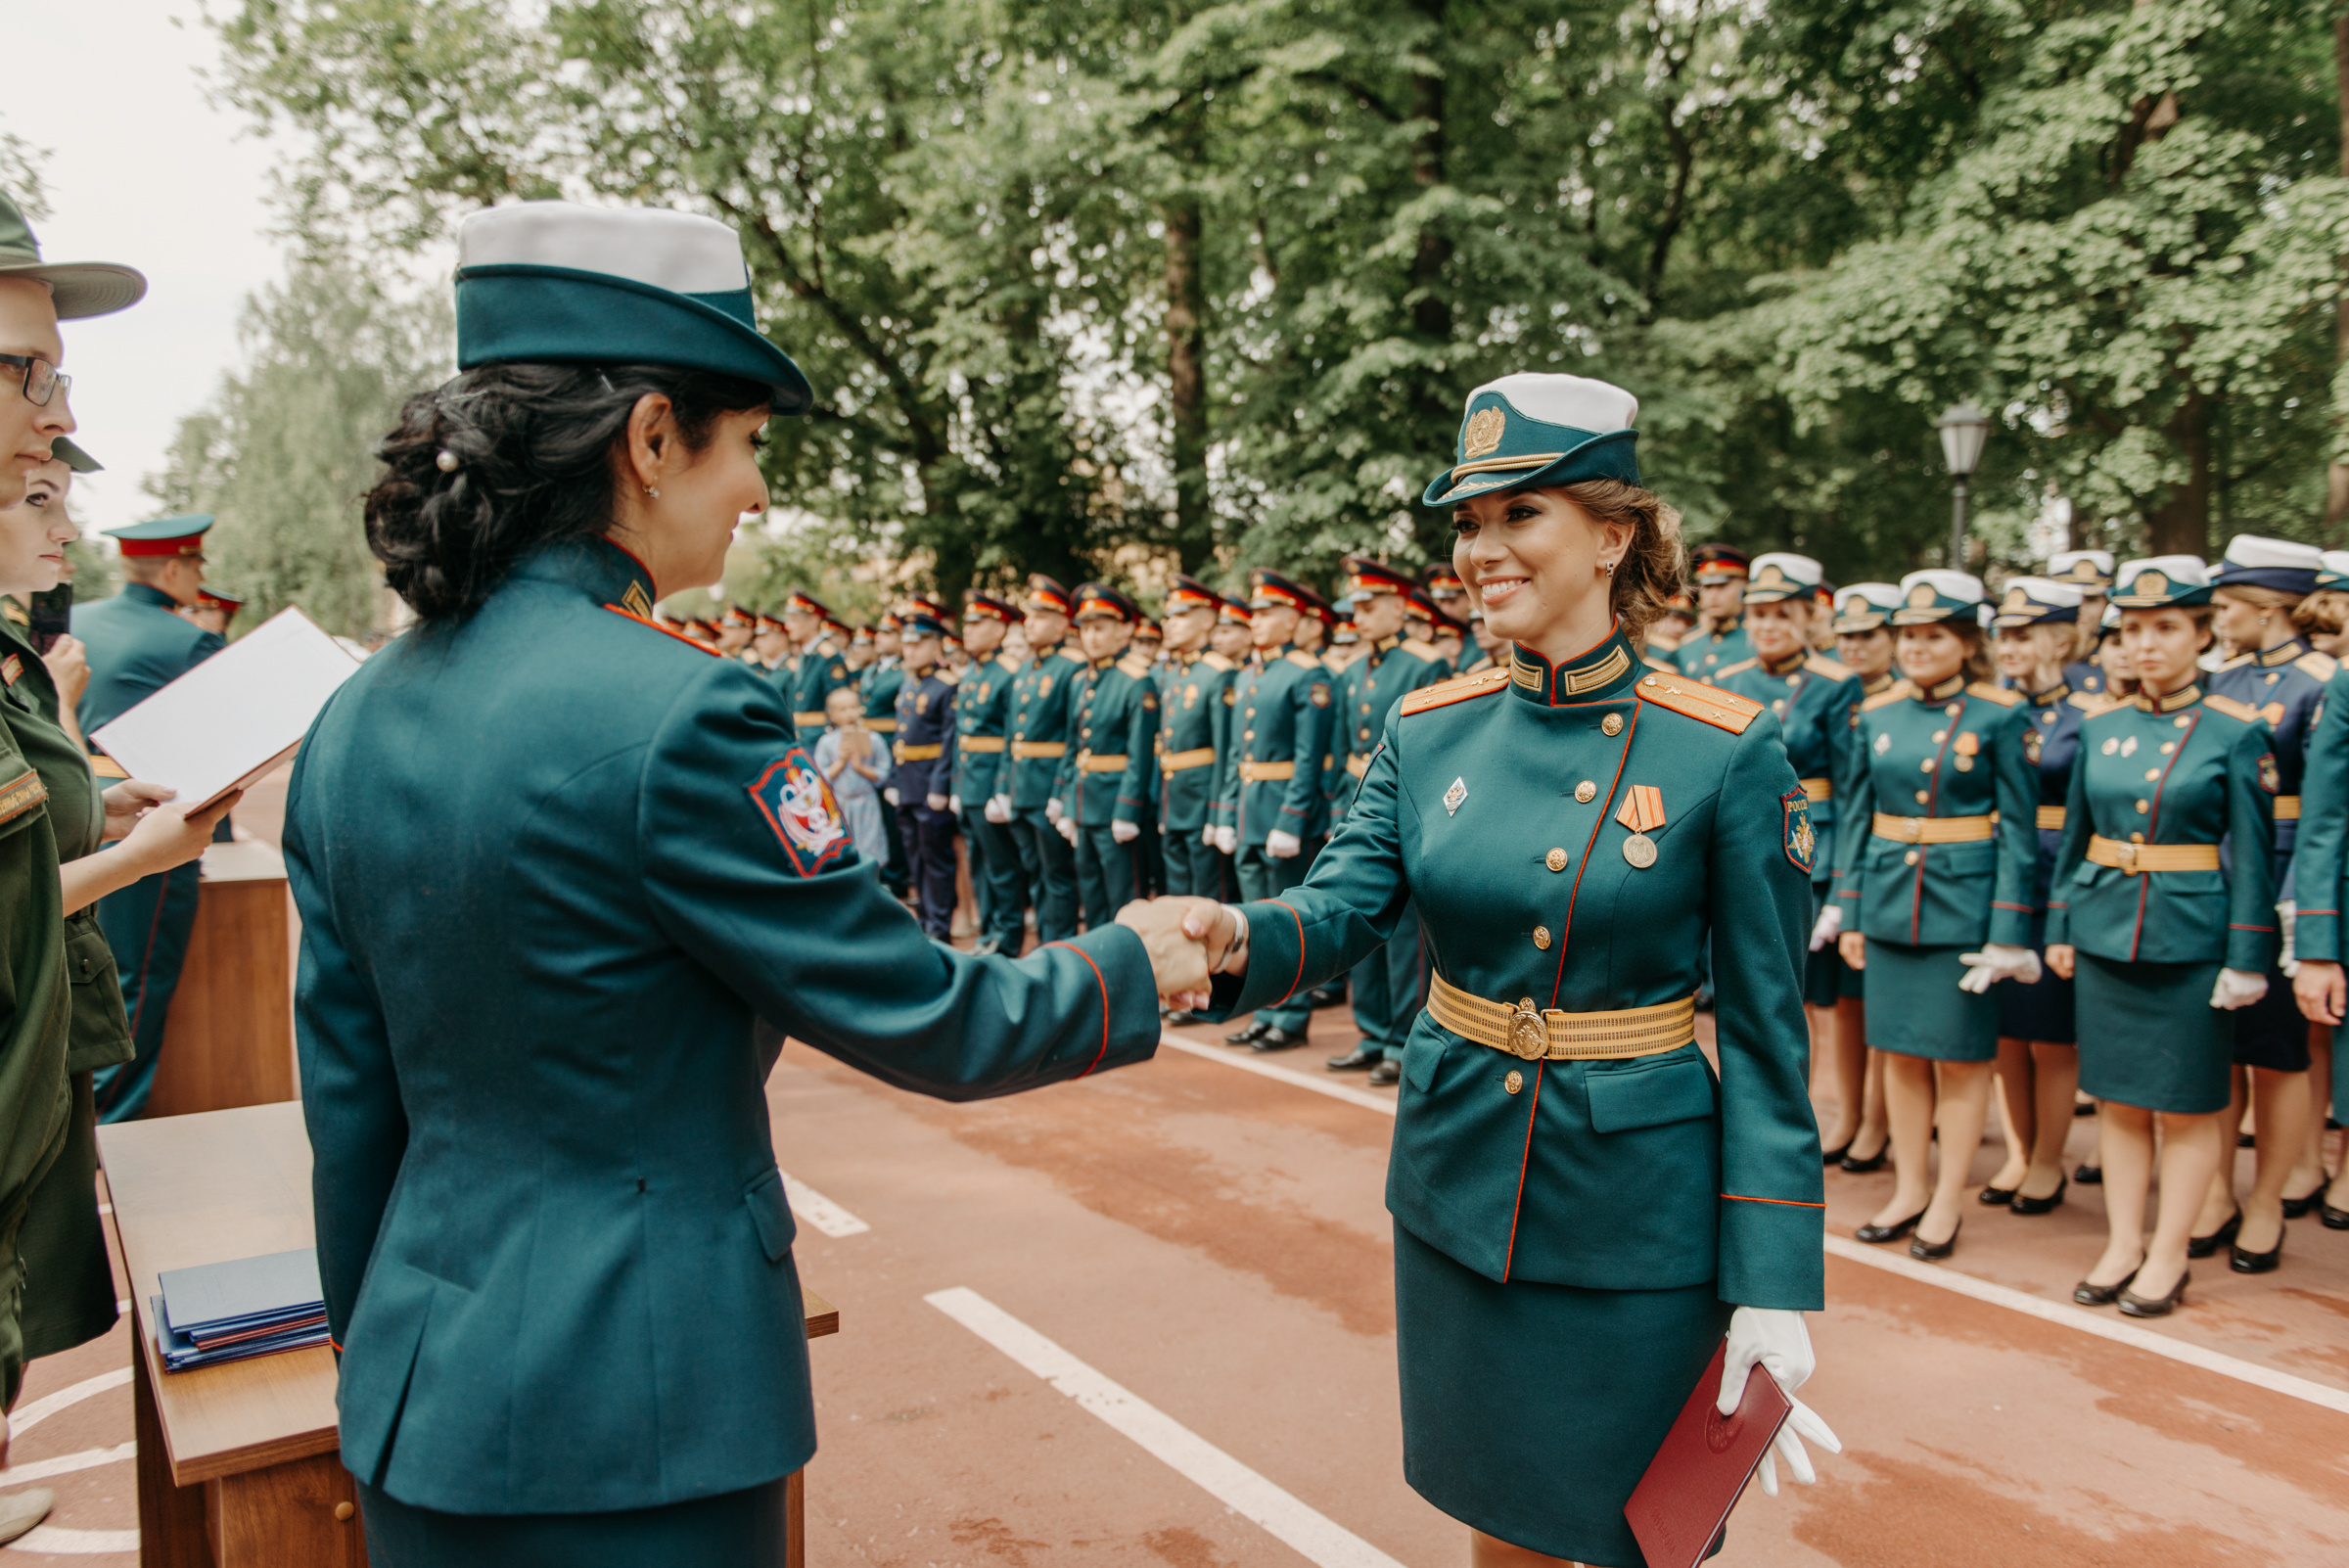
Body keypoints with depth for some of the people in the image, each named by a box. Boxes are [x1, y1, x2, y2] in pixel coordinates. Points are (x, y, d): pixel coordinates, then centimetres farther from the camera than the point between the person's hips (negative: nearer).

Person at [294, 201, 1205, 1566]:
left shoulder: (356, 721, 1)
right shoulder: (677, 717, -23)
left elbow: (349, 1100, 8)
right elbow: (912, 1016, -16)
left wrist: (381, 1353, 20)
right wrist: (1129, 970, 1)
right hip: (628, 1425, -7)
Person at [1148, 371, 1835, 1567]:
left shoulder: (1727, 751, -14)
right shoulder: (1427, 731, -2)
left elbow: (1765, 1031, -10)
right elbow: (1342, 902, -10)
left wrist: (1774, 1287, -11)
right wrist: (1239, 938, -33)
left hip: (1637, 1211, -3)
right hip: (1459, 1190, 4)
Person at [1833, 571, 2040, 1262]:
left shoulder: (2000, 716, -6)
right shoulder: (1876, 716, 5)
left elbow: (2019, 830, -6)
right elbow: (1857, 819, 9)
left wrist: (2007, 933, -11)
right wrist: (1849, 914, 5)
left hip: (1965, 906, -4)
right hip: (1890, 902, 4)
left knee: (1961, 1055, 5)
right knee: (1900, 1050, 11)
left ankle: (1948, 1201, 18)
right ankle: (1909, 1190, 24)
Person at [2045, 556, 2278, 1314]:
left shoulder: (2237, 733, -6)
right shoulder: (2100, 729, 5)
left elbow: (2253, 854, -6)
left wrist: (2246, 960, -9)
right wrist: (2059, 927, 9)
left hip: (2191, 940, -4)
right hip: (2105, 933, 4)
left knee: (2186, 1109, 6)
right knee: (2118, 1099, 11)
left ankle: (2169, 1254, 19)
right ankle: (2123, 1243, 23)